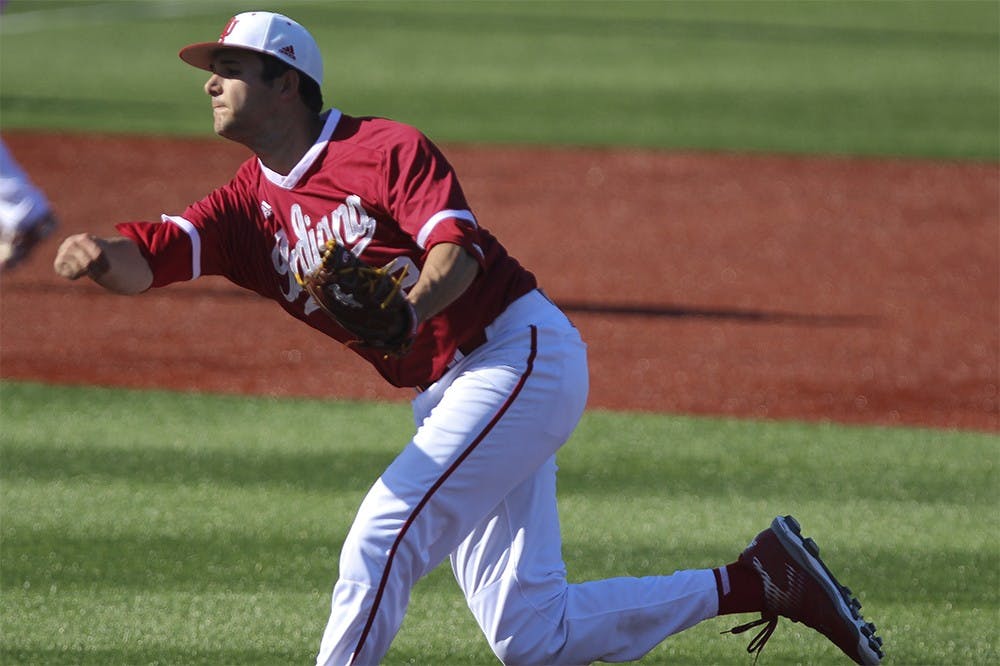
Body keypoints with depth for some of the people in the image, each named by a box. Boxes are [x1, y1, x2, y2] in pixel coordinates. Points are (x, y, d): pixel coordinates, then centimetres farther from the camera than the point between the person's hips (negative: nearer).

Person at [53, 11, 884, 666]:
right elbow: (147, 261, -8)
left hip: (521, 353, -8)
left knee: (384, 535, -20)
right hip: (445, 397, 8)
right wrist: (99, 253, -32)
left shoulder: (385, 149, -10)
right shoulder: (248, 207, 7)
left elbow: (458, 244, -23)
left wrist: (409, 311, -43)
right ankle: (755, 579, 12)